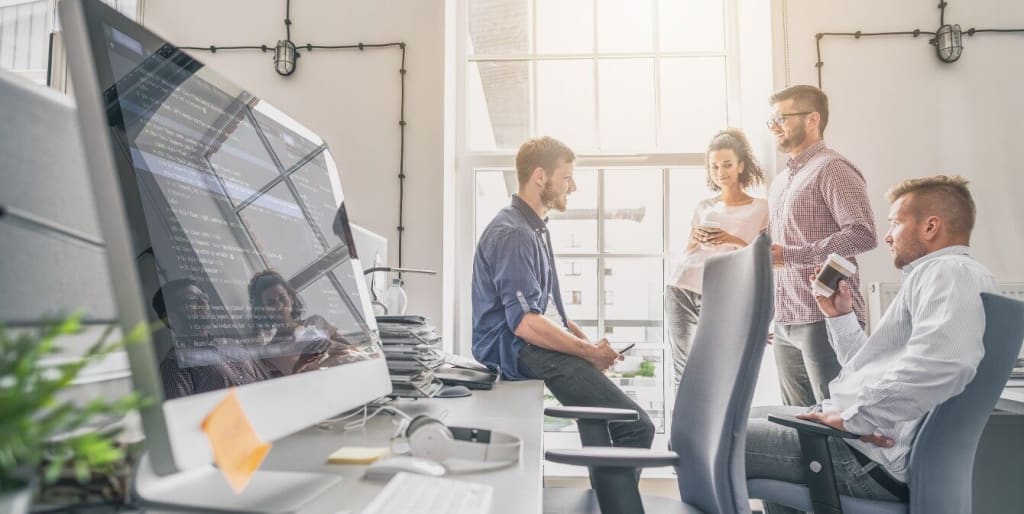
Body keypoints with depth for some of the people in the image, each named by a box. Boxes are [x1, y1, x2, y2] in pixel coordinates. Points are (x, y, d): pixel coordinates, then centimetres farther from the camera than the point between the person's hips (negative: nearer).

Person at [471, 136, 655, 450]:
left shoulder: (535, 229, 19)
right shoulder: (511, 234, -14)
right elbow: (525, 323, -22)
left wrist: (586, 341, 8)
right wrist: (589, 351, -14)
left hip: (540, 344, 10)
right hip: (518, 351, -10)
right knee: (637, 427, -18)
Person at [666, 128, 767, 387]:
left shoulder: (761, 208, 5)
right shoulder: (704, 207, 15)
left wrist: (733, 241, -16)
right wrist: (697, 241, -4)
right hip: (681, 291, 3)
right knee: (683, 370, 2)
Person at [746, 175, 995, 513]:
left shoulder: (949, 270, -12)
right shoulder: (932, 274, 22)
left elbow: (943, 359, -34)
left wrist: (853, 416, -26)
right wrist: (840, 316, 16)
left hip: (875, 459, -11)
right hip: (860, 435, 11)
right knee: (755, 420, 26)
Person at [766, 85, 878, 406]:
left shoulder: (831, 168, -7)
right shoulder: (780, 182, 20)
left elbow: (863, 234, -18)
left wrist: (790, 255, -20)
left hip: (825, 319, -8)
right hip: (785, 323, 8)